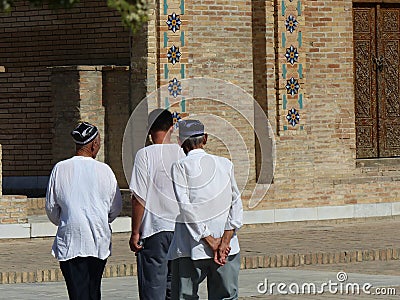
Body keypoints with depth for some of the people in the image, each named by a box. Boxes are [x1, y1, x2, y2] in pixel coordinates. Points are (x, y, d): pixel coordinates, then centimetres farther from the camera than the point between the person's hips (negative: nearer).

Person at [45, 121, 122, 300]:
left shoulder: (60, 169, -3)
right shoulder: (104, 170, -3)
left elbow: (51, 207, 5)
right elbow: (116, 208, 6)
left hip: (70, 241, -1)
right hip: (99, 240, 1)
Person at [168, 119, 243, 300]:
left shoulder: (180, 166, -3)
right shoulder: (225, 164, 8)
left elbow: (186, 208, -10)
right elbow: (236, 206, 2)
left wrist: (210, 241, -7)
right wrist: (225, 241, -3)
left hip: (191, 249, -3)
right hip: (228, 251, 3)